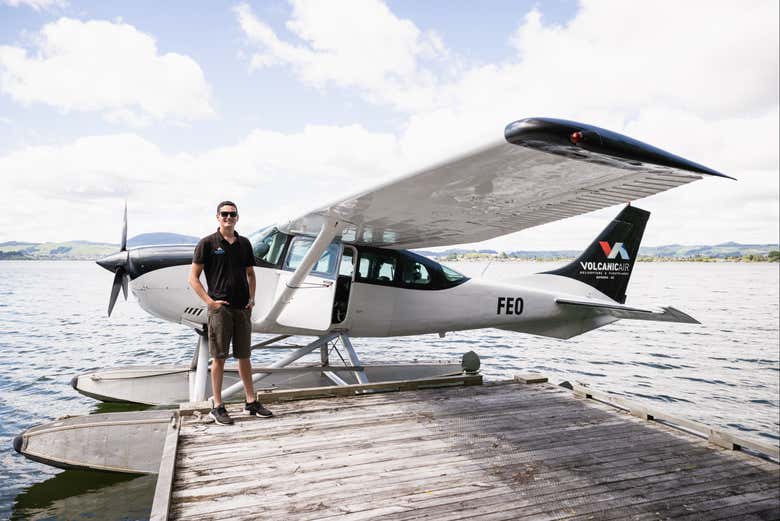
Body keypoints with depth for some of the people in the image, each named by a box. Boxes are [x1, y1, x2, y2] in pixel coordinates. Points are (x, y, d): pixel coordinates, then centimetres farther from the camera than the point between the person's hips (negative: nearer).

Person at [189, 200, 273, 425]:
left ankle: (251, 402, 20)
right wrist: (210, 301, -12)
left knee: (244, 356, 11)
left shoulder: (244, 243, 11)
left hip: (242, 308, 4)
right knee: (219, 357, 2)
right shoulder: (207, 243, -3)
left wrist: (252, 298, 6)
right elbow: (193, 277, -3)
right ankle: (218, 407, 12)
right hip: (220, 308, -4)